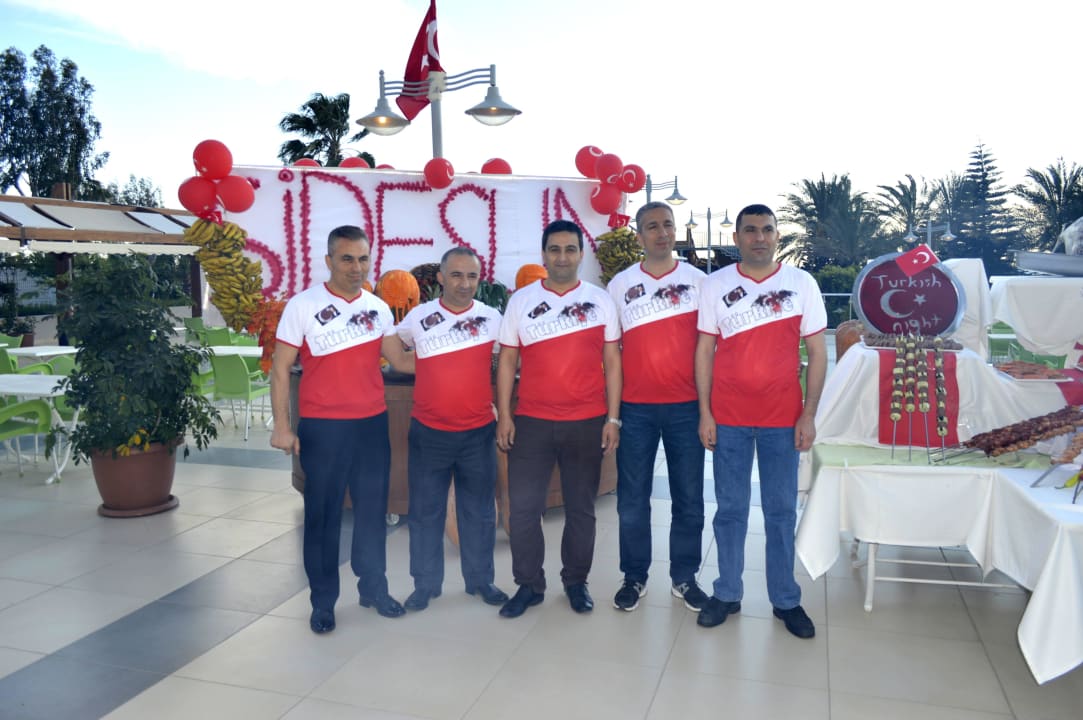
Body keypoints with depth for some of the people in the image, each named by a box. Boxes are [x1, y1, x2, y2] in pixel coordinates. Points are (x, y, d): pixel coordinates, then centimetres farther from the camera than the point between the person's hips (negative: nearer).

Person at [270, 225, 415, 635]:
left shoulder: (378, 308, 5)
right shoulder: (302, 306, -7)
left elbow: (402, 361, 7)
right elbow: (280, 369, -6)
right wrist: (282, 427, -10)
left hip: (373, 424, 4)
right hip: (322, 428, -4)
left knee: (373, 510, 13)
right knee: (323, 515, 7)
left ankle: (374, 588, 29)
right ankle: (323, 601, 21)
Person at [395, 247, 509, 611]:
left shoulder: (493, 318, -2)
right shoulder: (418, 317, -3)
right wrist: (430, 374, 3)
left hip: (479, 431, 1)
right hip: (428, 431, 0)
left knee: (479, 511, 12)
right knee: (425, 511, 9)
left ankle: (481, 579, 27)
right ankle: (425, 583, 23)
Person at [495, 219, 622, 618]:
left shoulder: (600, 300, 3)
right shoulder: (521, 300, 4)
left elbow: (611, 362, 4)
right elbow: (507, 360, 6)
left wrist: (613, 418, -2)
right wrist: (504, 416, 0)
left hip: (587, 422, 0)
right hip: (531, 421, 0)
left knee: (581, 508, 11)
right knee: (523, 506, 3)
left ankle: (576, 581, 28)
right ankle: (529, 584, 19)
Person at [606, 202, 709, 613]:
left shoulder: (698, 281, 3)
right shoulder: (620, 285, 4)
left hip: (686, 407, 0)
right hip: (635, 408, 0)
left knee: (689, 497, 8)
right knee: (632, 499, 7)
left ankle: (685, 578, 24)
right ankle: (634, 577, 23)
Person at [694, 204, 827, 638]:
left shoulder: (802, 284, 2)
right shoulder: (715, 285, 2)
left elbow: (817, 350, 2)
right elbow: (705, 350, 2)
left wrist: (809, 414, -4)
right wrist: (705, 413, -3)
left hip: (783, 419, 0)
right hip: (728, 418, 0)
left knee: (781, 510, 9)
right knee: (730, 508, 10)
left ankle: (786, 599, 24)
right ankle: (727, 594, 24)